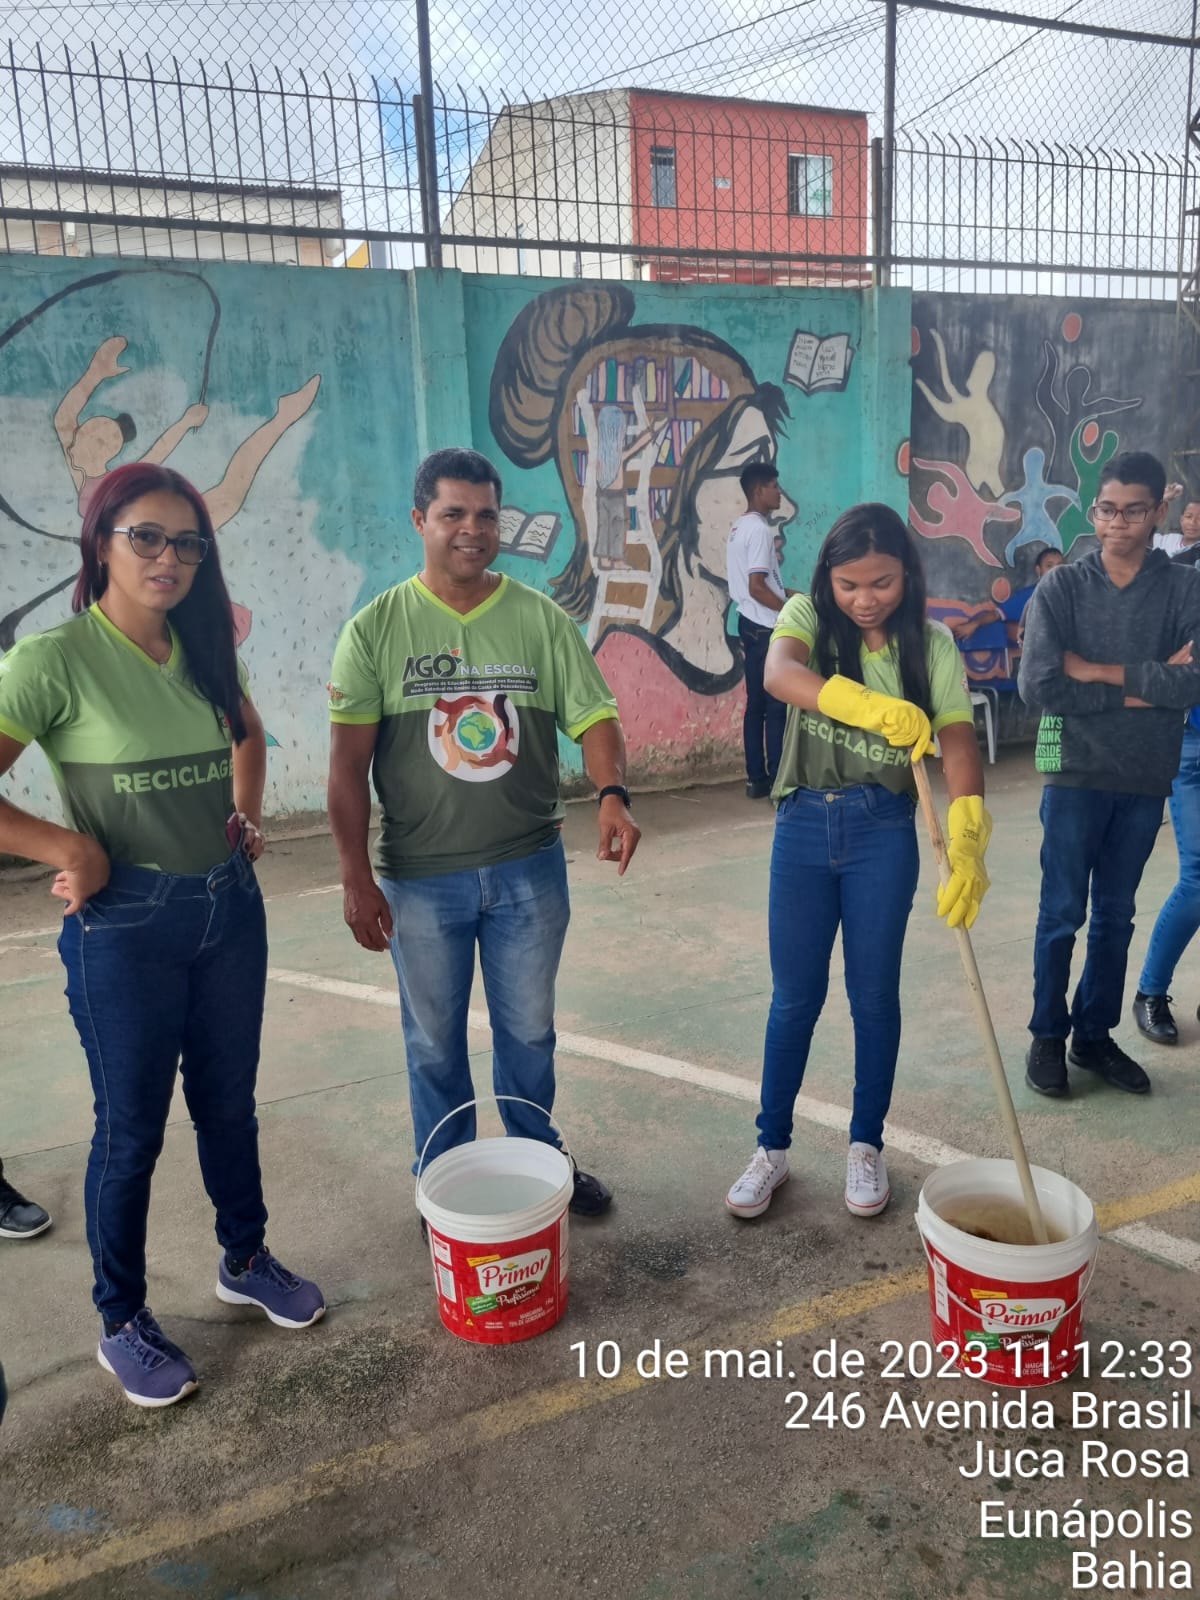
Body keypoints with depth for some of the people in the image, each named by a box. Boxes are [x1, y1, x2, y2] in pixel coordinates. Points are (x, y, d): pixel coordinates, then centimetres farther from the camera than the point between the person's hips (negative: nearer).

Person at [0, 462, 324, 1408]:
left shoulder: (203, 650, 2)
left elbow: (249, 734, 22)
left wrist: (249, 815, 10)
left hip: (230, 907, 5)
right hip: (126, 926, -5)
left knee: (229, 1101, 19)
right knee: (131, 1128, 9)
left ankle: (247, 1261, 40)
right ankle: (122, 1323, 29)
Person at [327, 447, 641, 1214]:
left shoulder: (543, 620, -2)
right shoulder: (375, 629, -5)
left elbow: (595, 717, -7)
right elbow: (349, 763, -7)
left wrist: (613, 793, -27)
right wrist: (357, 878, -12)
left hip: (530, 868, 1)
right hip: (421, 877, -1)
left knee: (529, 1028, 17)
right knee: (435, 1041, 15)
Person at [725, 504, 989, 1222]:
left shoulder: (932, 645, -3)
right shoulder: (808, 616, -5)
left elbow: (959, 744, -14)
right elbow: (779, 673, -28)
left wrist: (967, 844, -31)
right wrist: (872, 706, -45)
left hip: (885, 834, 0)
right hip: (804, 825, 0)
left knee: (875, 993, 10)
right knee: (796, 996, 7)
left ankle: (867, 1145, 29)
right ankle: (773, 1148, 24)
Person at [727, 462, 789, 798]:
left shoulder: (740, 527, 15)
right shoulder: (760, 530, -15)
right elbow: (757, 587, -21)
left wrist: (788, 594, 19)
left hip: (750, 624, 10)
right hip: (767, 628, -10)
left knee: (756, 704, 10)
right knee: (777, 705, -4)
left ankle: (757, 779, 13)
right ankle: (777, 780, 0)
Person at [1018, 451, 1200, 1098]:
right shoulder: (1060, 588, -3)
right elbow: (1038, 687, -15)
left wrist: (1097, 670, -15)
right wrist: (1144, 687, -12)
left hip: (1146, 779, 2)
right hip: (1076, 774, -2)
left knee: (1115, 916, 12)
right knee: (1062, 913, 4)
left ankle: (1095, 1035, 26)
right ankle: (1047, 1037, 19)